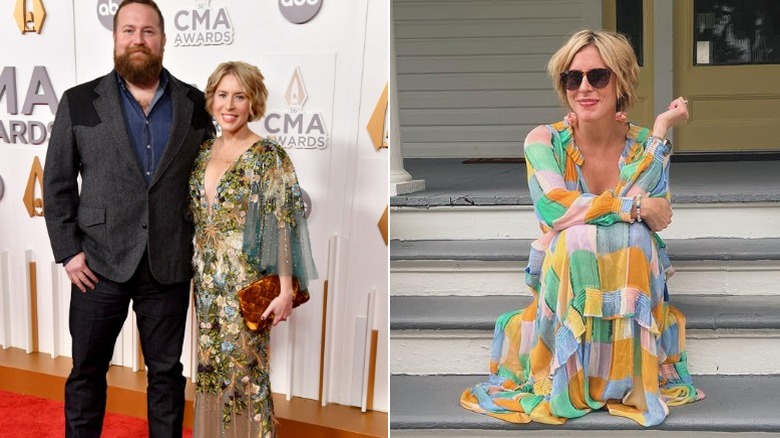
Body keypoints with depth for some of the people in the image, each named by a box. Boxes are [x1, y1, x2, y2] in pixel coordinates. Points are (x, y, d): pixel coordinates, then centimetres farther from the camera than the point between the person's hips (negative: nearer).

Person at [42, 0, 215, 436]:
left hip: (169, 265, 1)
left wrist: (203, 245, 2)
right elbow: (57, 184, 2)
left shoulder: (195, 104, 2)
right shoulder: (79, 102, 0)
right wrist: (68, 251, -5)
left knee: (167, 371, 12)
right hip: (100, 264, -1)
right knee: (87, 370, 11)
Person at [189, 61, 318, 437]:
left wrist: (286, 290, -19)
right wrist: (196, 269, 15)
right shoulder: (204, 151, 8)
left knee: (244, 368, 1)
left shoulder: (268, 155, -11)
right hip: (206, 280, 6)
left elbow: (282, 224, -15)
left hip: (247, 282, -6)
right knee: (211, 364, 14)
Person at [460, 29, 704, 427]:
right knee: (575, 238, -33)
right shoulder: (545, 141, -11)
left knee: (632, 236, -30)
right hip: (563, 285, -1)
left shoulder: (644, 145, -5)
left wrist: (660, 130, -21)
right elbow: (553, 208, -27)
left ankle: (626, 376, -19)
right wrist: (634, 206, -26)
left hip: (630, 286, 1)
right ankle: (571, 379, -19)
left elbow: (652, 214, -22)